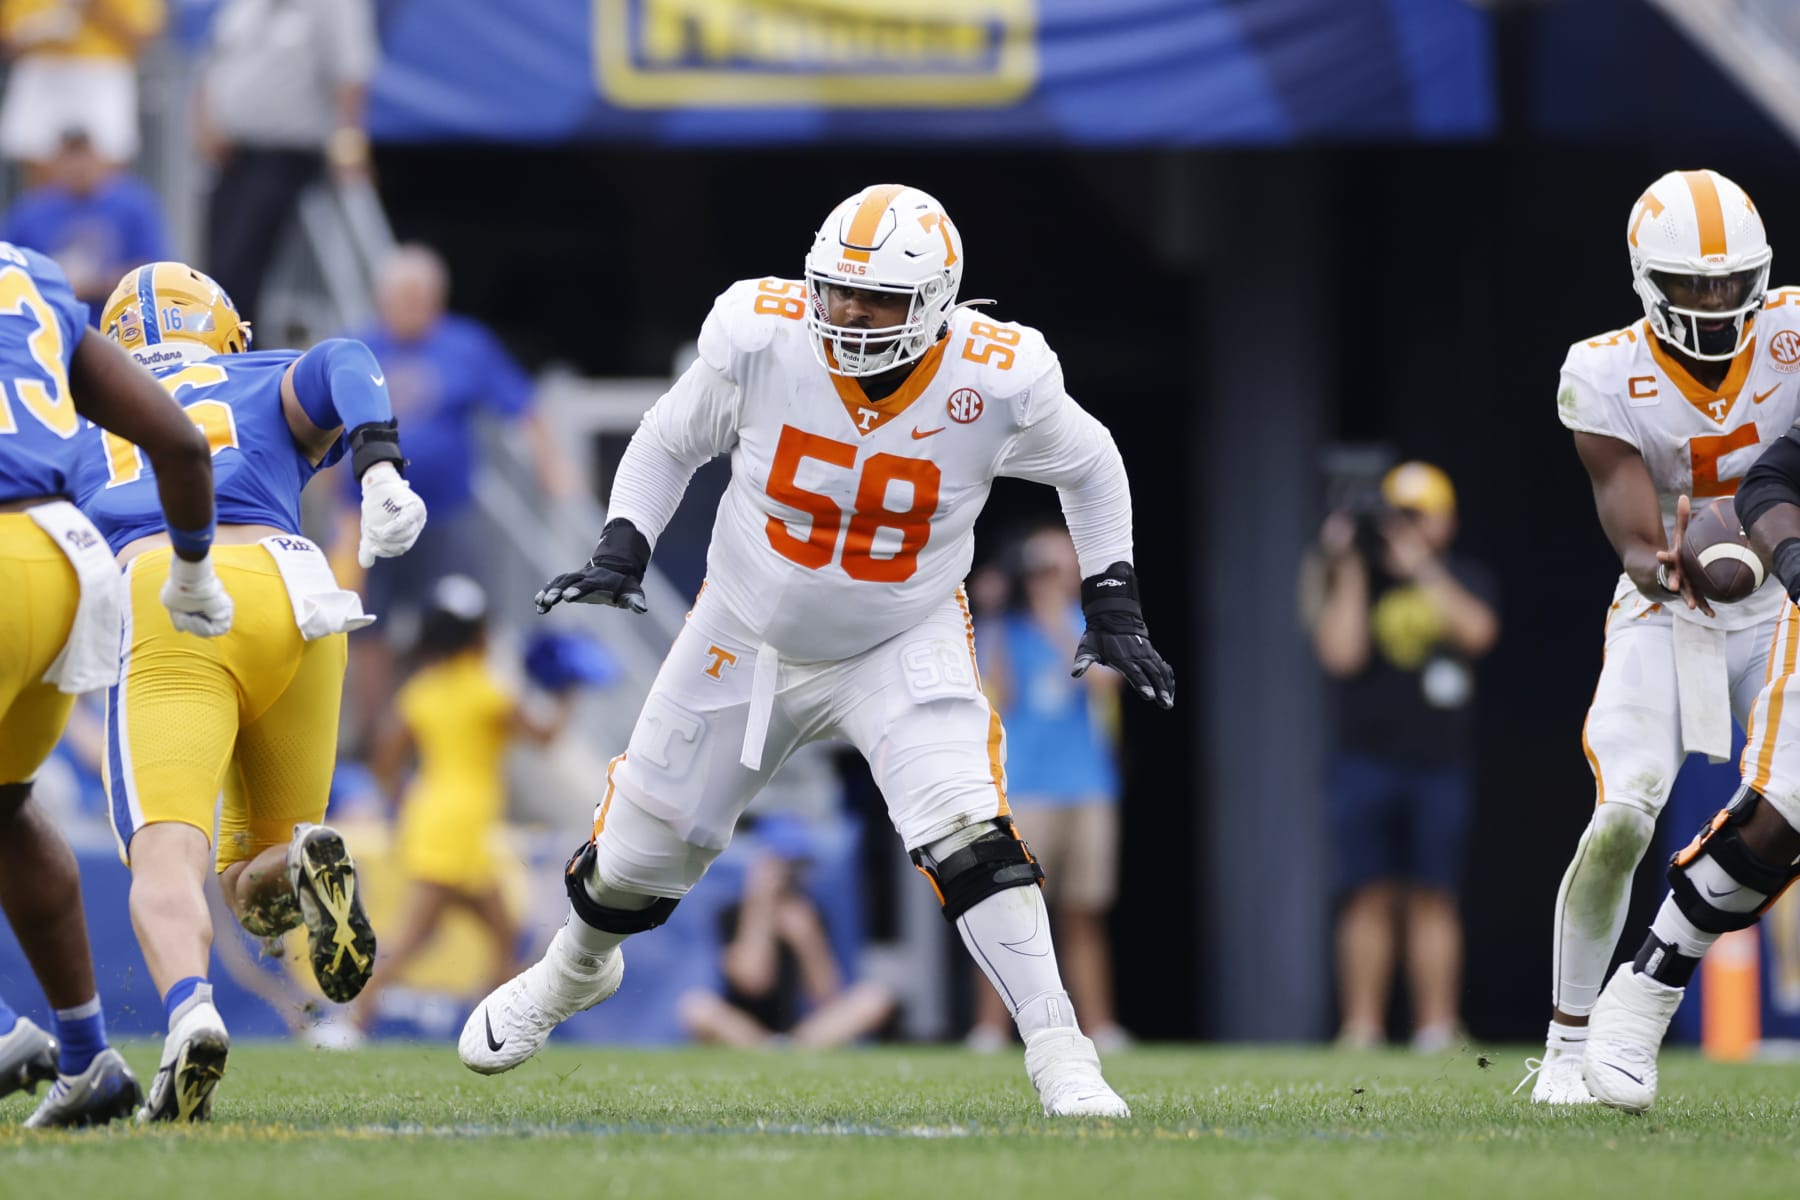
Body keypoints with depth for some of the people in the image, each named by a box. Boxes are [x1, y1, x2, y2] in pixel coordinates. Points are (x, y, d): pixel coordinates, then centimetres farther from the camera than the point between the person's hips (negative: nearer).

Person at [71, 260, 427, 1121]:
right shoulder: (268, 386, 28)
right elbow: (340, 369, 6)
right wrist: (381, 470, -11)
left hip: (157, 607, -1)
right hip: (288, 592, 1)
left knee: (168, 865, -16)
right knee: (255, 886, 15)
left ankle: (189, 1009, -49)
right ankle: (305, 864, -23)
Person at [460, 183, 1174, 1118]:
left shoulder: (997, 382, -23)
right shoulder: (760, 339, -23)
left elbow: (1089, 467, 0)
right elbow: (670, 443, -3)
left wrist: (1113, 608, -4)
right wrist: (620, 553, -15)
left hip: (901, 647, -2)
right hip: (746, 640, 2)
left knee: (967, 830, -27)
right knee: (639, 852, 15)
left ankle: (1057, 1051, -21)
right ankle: (572, 972, 49)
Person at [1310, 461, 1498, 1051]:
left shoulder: (1465, 581, 9)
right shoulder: (1356, 580, 8)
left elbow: (1476, 630, -13)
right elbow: (1341, 654, -6)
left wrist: (1419, 566, -12)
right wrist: (1349, 569, -8)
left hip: (1439, 764, 0)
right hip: (1366, 758, 0)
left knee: (1432, 898, -1)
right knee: (1368, 896, -2)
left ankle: (1436, 1026, 0)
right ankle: (1362, 1027, -1)